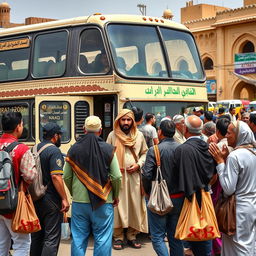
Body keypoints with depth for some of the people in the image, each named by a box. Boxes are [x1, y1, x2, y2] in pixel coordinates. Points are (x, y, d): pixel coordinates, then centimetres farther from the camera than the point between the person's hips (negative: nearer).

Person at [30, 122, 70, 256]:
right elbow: (56, 177, -23)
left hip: (35, 199, 8)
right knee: (51, 238, -3)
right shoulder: (54, 151, -14)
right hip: (51, 200, -8)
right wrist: (64, 199, -18)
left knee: (36, 235, 18)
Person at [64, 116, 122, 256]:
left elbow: (66, 177, 4)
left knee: (78, 239, 10)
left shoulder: (73, 149, 1)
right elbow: (116, 177, -7)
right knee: (102, 240, 5)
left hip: (79, 202, 2)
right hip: (104, 203, -2)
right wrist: (115, 196, 9)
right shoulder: (108, 149, -6)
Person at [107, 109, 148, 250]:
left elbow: (144, 153, 14)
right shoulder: (112, 135, 2)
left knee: (135, 205, 3)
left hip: (134, 175, 2)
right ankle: (118, 237, 6)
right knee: (118, 206, -2)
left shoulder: (139, 135, 8)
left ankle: (132, 236, 14)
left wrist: (138, 165, -3)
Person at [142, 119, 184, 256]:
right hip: (179, 198, 4)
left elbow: (146, 175, -18)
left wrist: (148, 191, -1)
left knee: (157, 237, 4)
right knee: (175, 238, 14)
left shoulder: (154, 150, -14)